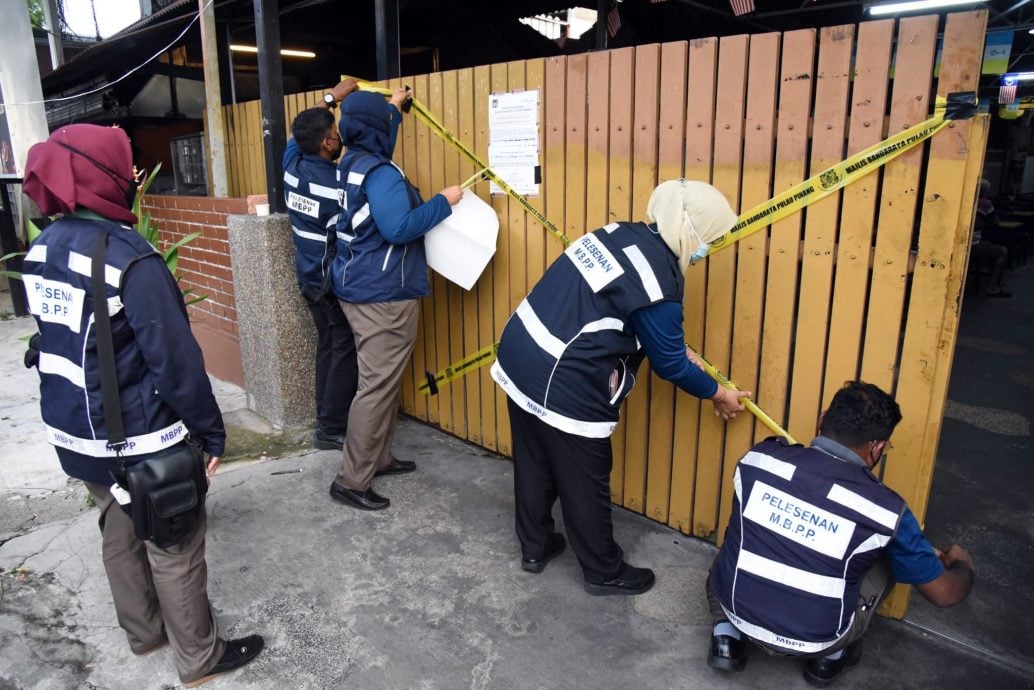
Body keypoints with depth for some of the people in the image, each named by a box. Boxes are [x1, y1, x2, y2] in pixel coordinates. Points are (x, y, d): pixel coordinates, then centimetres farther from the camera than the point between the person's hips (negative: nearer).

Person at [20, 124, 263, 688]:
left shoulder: (42, 249, 2)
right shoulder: (130, 258, -24)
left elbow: (53, 339, 13)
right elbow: (176, 360, -23)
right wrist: (210, 431, -12)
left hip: (75, 430, 8)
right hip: (138, 438, -8)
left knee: (119, 533, 24)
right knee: (174, 547, 8)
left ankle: (144, 631, 44)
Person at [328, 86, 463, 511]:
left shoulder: (352, 163, 13)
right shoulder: (380, 172, -17)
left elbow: (377, 136, 36)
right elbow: (398, 228, -26)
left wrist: (393, 106, 45)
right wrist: (443, 202, -16)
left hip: (362, 288, 11)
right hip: (383, 294, -10)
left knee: (382, 380, 18)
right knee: (378, 386, -6)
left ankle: (378, 458, 29)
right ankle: (351, 481, 1)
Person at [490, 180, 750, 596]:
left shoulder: (621, 233, 5)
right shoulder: (656, 280, -20)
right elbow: (668, 363, -7)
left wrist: (677, 346, 21)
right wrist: (717, 394, 9)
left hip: (520, 359, 9)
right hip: (562, 387, -9)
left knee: (534, 466, 23)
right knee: (585, 484, 11)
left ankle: (534, 547, 43)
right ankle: (604, 573, 32)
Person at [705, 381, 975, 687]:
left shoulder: (759, 457, -11)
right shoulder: (886, 510, -15)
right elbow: (945, 593, 0)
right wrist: (961, 563, 26)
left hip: (738, 611, 2)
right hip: (815, 639, -1)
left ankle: (726, 635, 15)